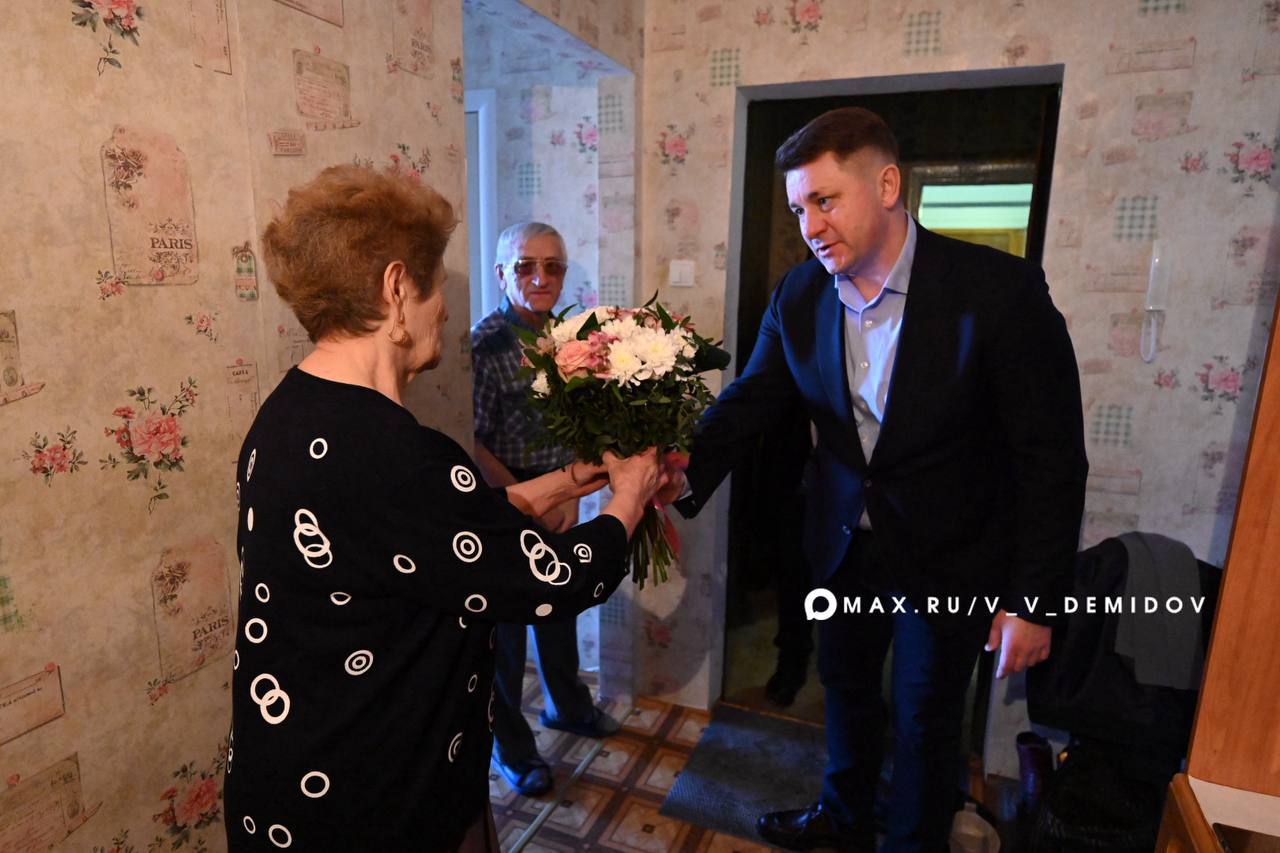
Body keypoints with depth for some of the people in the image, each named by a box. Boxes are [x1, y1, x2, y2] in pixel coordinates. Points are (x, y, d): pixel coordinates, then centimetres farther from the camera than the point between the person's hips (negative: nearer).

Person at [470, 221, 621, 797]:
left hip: (559, 499, 6)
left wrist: (571, 494, -6)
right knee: (506, 620, 10)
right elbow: (474, 445, -17)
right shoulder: (484, 344, -17)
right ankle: (511, 745, 32)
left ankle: (567, 705, 48)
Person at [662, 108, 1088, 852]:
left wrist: (1034, 599, -15)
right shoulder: (800, 296, -9)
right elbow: (749, 400, -8)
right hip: (846, 541, 5)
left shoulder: (999, 289, -22)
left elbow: (1053, 457, -18)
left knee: (926, 719, 15)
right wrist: (688, 476, -27)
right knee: (845, 686, 24)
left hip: (950, 558, -4)